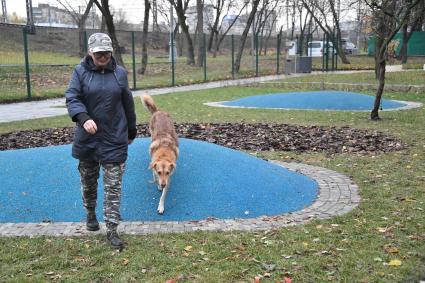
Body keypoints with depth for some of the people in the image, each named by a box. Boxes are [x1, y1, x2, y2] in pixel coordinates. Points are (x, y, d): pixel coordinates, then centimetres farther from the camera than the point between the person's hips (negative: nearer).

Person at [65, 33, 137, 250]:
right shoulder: (80, 72, -2)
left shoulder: (119, 73, 2)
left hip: (115, 139, 0)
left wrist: (132, 130, 17)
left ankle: (111, 230, 5)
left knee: (113, 185, -1)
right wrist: (83, 118, -30)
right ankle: (90, 214, 42)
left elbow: (127, 103, 10)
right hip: (87, 139, 0)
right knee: (88, 181, 17)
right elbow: (72, 98, -10)